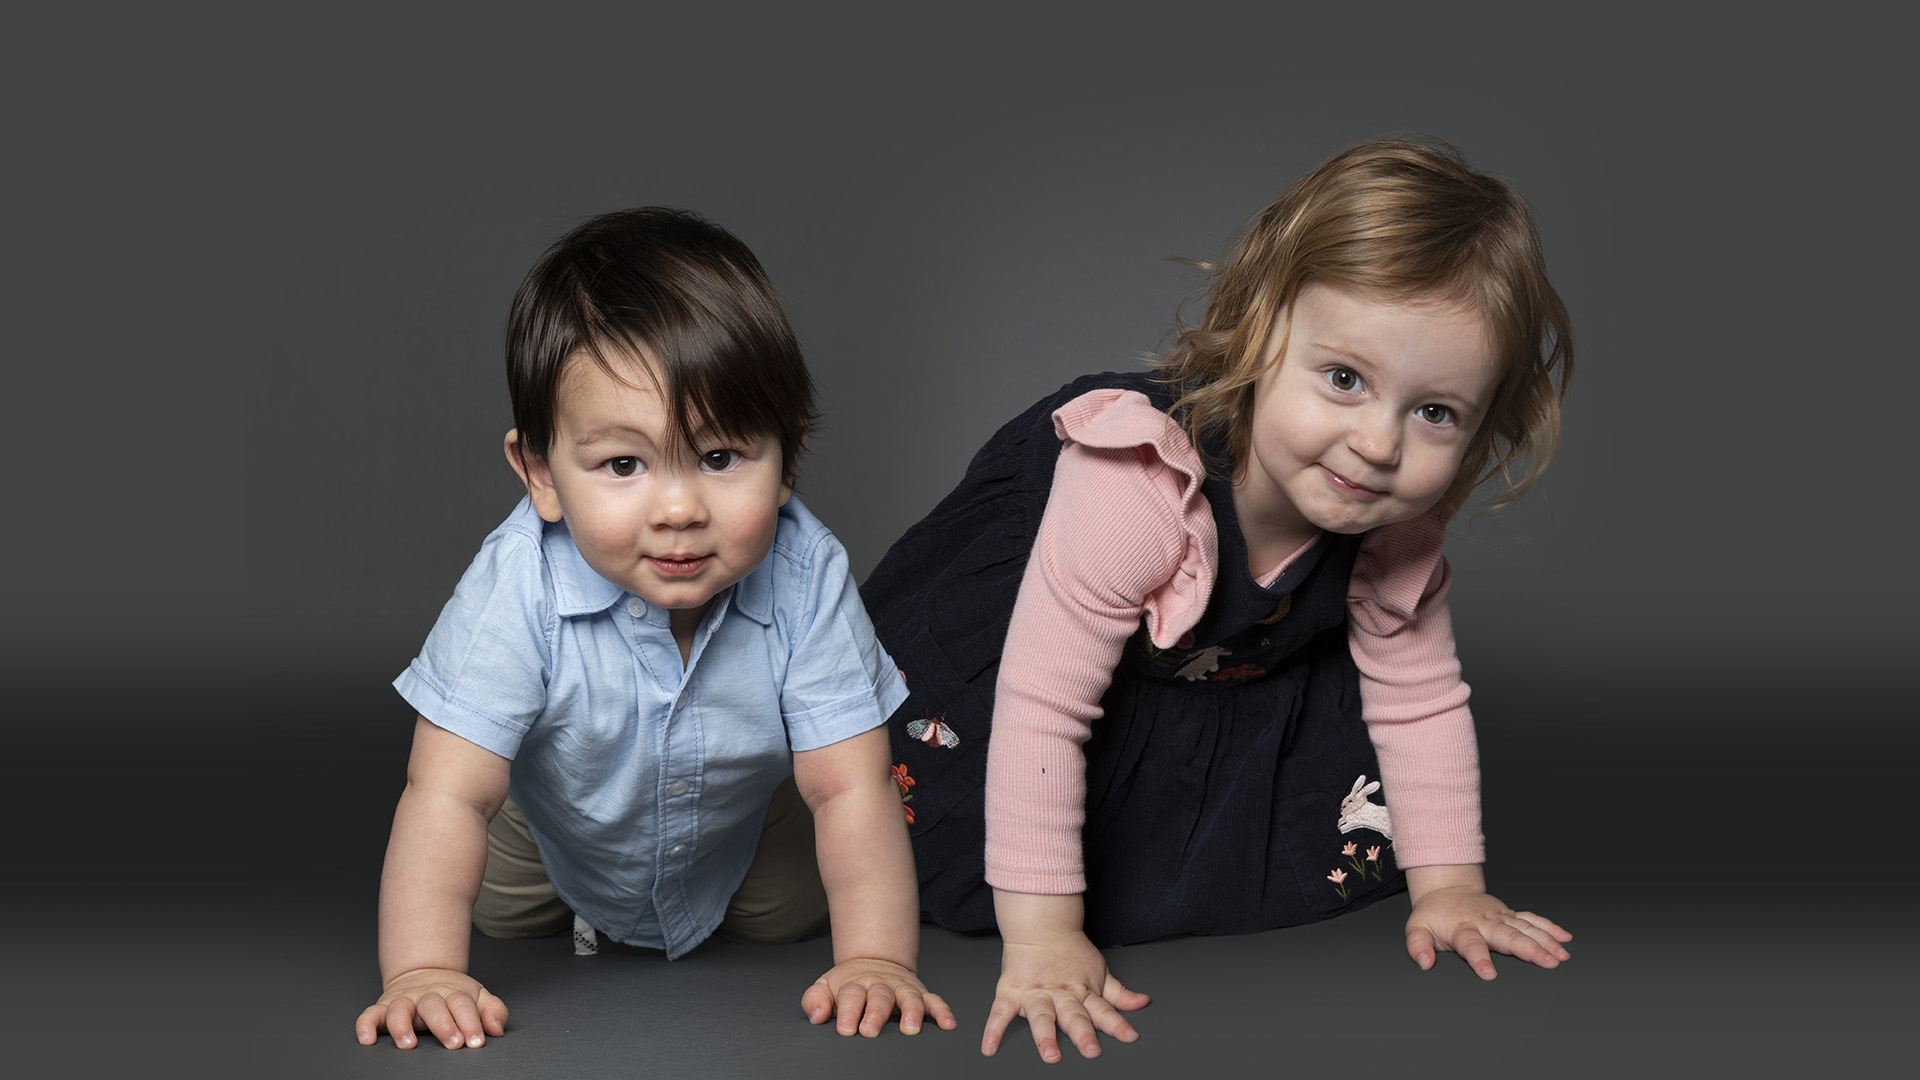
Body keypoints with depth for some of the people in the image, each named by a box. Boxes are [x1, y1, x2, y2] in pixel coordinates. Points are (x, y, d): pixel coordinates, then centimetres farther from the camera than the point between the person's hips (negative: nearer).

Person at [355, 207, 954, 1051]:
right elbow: (448, 794, -40)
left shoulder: (807, 580, -35)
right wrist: (422, 973, -51)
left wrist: (877, 960, -43)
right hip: (555, 838, 0)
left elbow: (849, 789, -32)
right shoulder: (517, 591, -40)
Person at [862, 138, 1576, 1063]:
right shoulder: (1137, 489, -44)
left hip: (1234, 672, 5)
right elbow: (1039, 711, -41)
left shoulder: (1393, 532, -24)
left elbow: (1421, 702, -7)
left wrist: (1446, 885, -7)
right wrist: (1041, 937, -37)